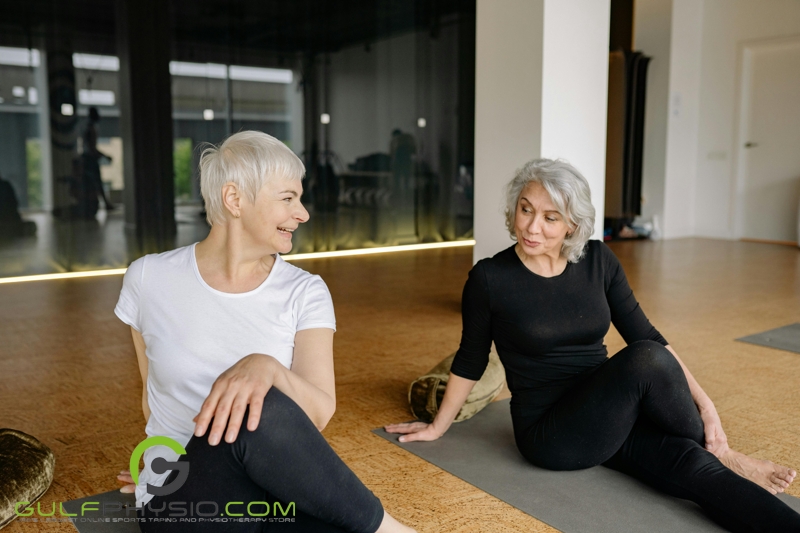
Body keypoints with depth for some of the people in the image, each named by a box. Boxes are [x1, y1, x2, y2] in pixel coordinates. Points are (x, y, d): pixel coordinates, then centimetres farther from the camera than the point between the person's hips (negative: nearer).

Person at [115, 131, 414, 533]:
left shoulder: (305, 292, -3)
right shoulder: (149, 279, -2)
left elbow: (319, 414, -14)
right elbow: (154, 393, 11)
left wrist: (267, 367, -33)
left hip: (278, 493, 1)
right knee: (259, 413, -34)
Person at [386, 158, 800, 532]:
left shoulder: (598, 261, -1)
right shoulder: (490, 279, -12)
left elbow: (645, 335, 2)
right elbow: (470, 361, 1)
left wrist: (702, 401, -7)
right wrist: (437, 427, 10)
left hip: (611, 418, 4)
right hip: (548, 434, -4)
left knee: (694, 468, -26)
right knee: (646, 361, -28)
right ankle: (718, 454, -9)